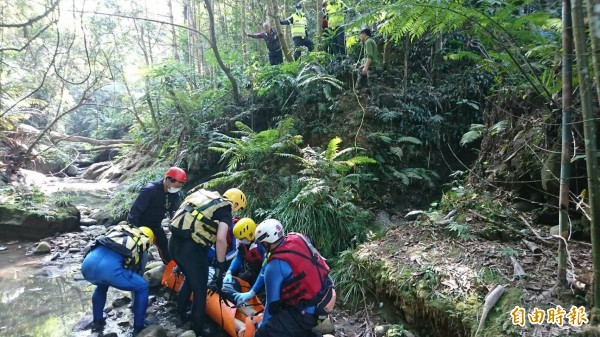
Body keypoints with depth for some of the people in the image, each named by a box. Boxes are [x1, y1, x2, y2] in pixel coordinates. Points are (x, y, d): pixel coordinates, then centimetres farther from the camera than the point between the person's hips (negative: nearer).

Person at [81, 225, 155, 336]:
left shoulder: (118, 230, 36)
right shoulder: (142, 245, 25)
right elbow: (138, 272, 34)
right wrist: (135, 304, 49)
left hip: (87, 264, 6)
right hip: (109, 268, -6)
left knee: (102, 285, 42)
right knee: (143, 287, 17)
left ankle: (97, 322, 45)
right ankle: (138, 328, 23)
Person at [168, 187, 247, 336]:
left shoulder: (206, 196, 20)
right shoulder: (225, 211, -1)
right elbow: (221, 239, -16)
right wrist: (220, 267, -7)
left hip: (174, 242, 8)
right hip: (191, 248, -7)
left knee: (189, 279, 31)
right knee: (200, 289, 13)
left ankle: (181, 316, 45)